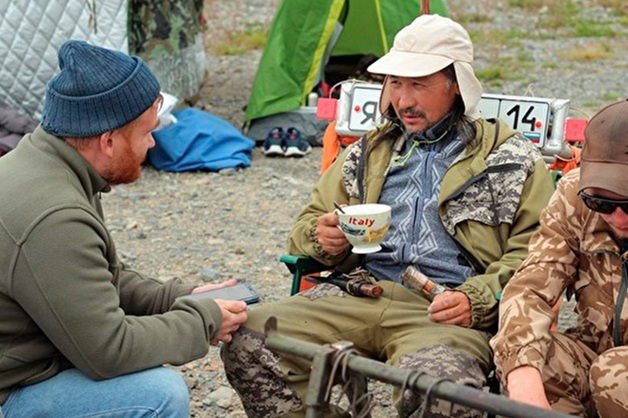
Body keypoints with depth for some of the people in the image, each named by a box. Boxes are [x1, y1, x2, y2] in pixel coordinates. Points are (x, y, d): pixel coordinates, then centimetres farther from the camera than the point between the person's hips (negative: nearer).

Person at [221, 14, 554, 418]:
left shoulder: (510, 158, 13)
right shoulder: (368, 153, 25)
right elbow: (307, 227, 31)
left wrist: (478, 299, -12)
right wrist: (324, 239, 6)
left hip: (445, 312, -4)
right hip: (360, 296, 4)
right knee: (247, 338, -20)